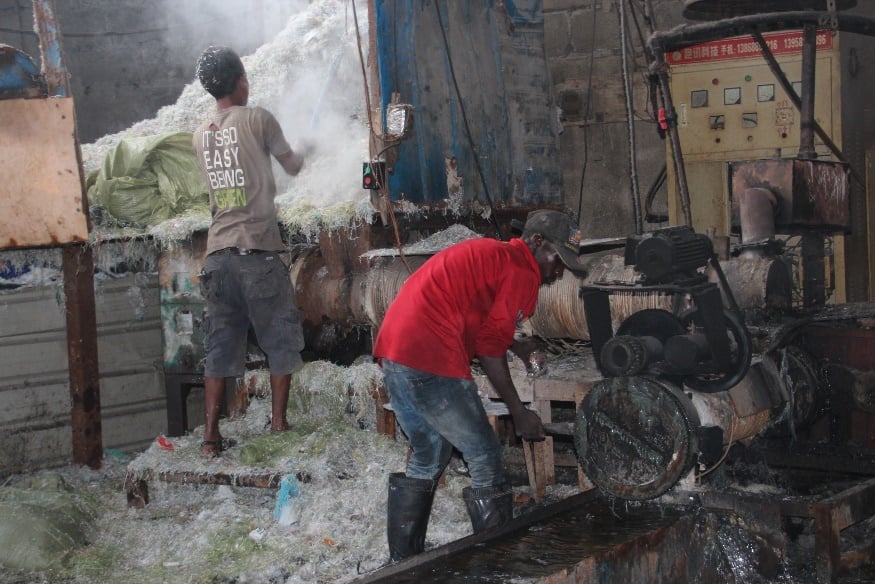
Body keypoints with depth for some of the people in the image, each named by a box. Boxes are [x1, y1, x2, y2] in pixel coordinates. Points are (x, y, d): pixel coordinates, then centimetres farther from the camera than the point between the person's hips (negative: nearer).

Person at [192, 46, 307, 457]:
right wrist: (300, 156, 34)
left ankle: (211, 435, 8)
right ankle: (279, 423, 12)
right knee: (281, 339, 9)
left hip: (218, 253, 5)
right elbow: (291, 165, 10)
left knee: (220, 346, 9)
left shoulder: (200, 135, 13)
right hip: (259, 252, -5)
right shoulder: (257, 119, -3)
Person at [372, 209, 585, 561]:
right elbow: (490, 345, -7)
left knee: (428, 458, 22)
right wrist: (519, 413, 1)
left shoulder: (485, 254, 26)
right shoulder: (522, 271, -3)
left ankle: (401, 562, 28)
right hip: (431, 359, -10)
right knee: (485, 460, 1)